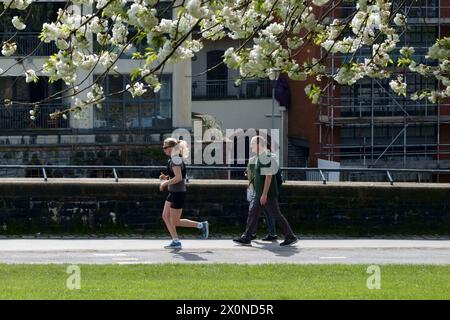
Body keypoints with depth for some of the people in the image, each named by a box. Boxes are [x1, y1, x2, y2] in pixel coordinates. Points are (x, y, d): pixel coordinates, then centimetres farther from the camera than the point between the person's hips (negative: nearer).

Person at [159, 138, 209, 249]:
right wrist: (166, 178, 8)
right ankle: (175, 241, 12)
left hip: (178, 193, -10)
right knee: (165, 216, 9)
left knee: (175, 222, -2)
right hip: (173, 193, 10)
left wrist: (165, 183, -15)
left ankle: (201, 225, 5)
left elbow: (178, 178, -26)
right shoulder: (174, 159, 12)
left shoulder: (175, 159, -18)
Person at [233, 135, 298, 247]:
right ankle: (246, 238, 8)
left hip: (268, 194, -10)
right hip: (260, 193, 10)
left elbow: (269, 176, -23)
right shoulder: (260, 157, 13)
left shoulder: (266, 157, -19)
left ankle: (290, 237, 5)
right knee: (253, 213, 7)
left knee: (276, 215, -3)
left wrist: (264, 194, -24)